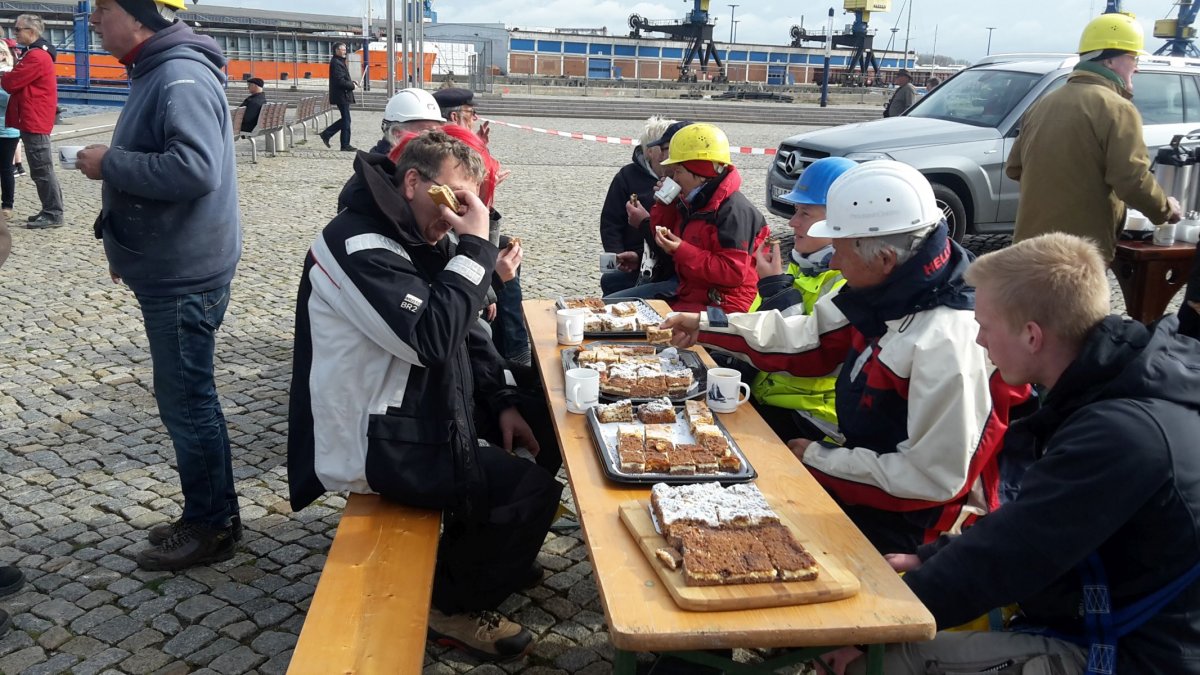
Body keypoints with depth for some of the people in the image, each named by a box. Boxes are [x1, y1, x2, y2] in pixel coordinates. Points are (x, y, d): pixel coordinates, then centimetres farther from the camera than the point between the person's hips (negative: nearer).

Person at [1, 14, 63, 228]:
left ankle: (53, 214, -5)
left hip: (34, 121, -10)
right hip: (33, 120, 10)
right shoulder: (36, 54, 19)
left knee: (42, 170, -7)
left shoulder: (36, 57, -16)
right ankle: (50, 210, 17)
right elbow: (22, 81, 19)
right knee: (40, 169, 12)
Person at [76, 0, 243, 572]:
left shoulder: (181, 77, -19)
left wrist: (109, 164, -20)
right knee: (188, 399, 17)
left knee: (185, 403, 0)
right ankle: (209, 517, 30)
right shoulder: (157, 72, 13)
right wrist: (126, 245, 19)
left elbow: (195, 169, -32)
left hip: (183, 278, -10)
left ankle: (211, 528, 15)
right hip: (171, 271, 10)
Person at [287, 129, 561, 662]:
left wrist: (503, 402, 1)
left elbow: (464, 331, 13)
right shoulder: (358, 245, -22)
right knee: (534, 490, -14)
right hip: (372, 442, -10)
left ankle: (485, 556, 33)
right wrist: (475, 246, -25)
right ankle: (456, 604, 8)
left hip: (415, 410, 10)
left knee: (533, 430, 18)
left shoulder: (419, 239, 8)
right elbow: (433, 339, -32)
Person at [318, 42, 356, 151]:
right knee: (346, 120, -4)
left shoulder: (340, 62, 17)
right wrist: (352, 85, -12)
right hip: (342, 95, -10)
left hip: (343, 95, 10)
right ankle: (345, 145, 2)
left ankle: (326, 134, 19)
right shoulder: (336, 63, -15)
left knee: (345, 119, 15)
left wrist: (351, 82, 8)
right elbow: (340, 81, -22)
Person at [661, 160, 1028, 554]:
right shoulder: (889, 292, -6)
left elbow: (934, 478, -28)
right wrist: (705, 326, 7)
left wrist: (818, 459, -17)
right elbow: (811, 339, 7)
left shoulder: (946, 345, -31)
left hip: (902, 523, -7)